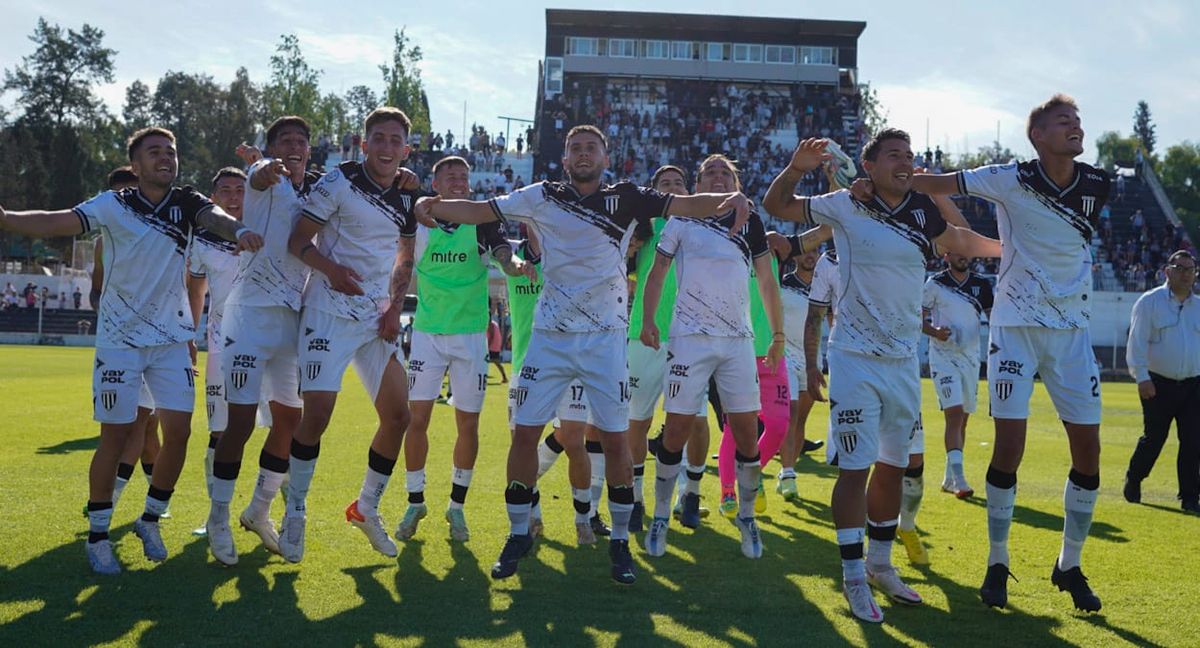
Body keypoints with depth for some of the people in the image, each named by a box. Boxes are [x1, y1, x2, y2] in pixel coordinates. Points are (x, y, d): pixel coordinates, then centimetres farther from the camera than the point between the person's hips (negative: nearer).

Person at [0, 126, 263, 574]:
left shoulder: (186, 203, 1)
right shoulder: (114, 206, -4)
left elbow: (214, 216, -20)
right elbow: (55, 223, -17)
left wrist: (238, 231, -44)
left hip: (171, 339, 3)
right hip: (120, 339, -2)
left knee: (178, 432, -2)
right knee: (115, 436, -4)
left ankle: (150, 521, 19)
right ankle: (97, 534, 12)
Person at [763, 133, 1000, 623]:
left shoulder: (922, 211, 4)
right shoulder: (845, 207, -7)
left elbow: (958, 241, 25)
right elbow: (775, 206, 1)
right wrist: (797, 167, -17)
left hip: (904, 361, 5)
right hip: (856, 358, -5)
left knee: (893, 466, 13)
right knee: (855, 467, -6)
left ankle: (880, 564, 29)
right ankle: (854, 578, 4)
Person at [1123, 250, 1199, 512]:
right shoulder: (1149, 302, -1)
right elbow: (1137, 342, -7)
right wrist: (1142, 377, -15)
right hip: (1158, 385, -3)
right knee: (1153, 438, 5)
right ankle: (1133, 480, 28)